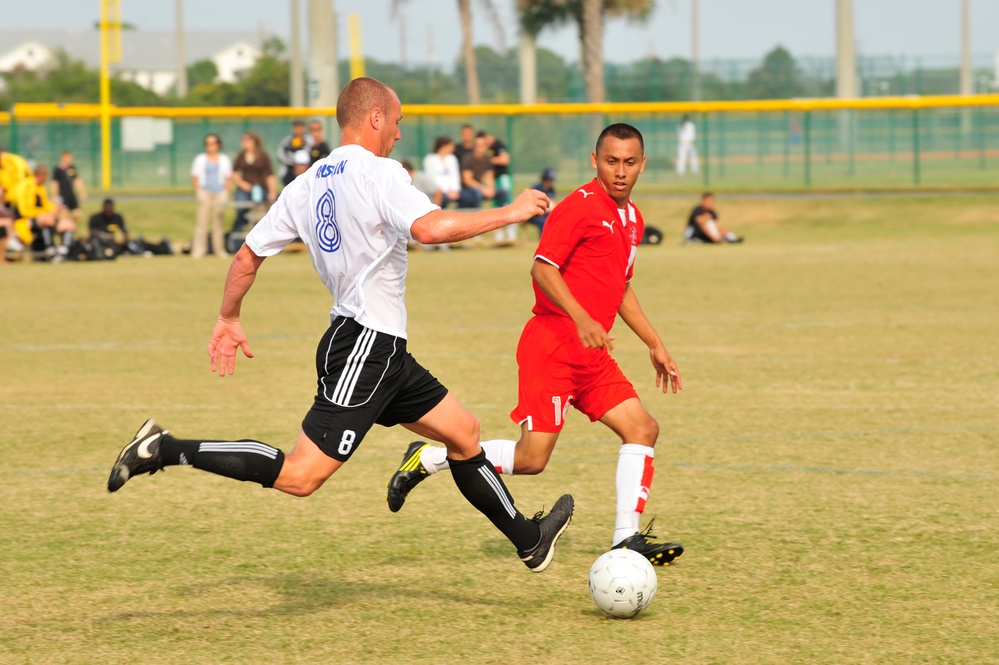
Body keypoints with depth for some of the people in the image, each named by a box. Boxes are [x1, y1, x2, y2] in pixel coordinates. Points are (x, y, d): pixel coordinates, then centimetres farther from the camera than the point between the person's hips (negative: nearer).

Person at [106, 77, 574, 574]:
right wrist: (510, 213, -18)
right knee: (300, 477, -13)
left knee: (463, 432, 19)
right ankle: (164, 450, -13)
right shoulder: (378, 173, -13)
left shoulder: (307, 184, 11)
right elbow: (430, 228, -30)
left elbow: (247, 257, 14)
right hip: (367, 345, -10)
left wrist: (228, 320, 28)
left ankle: (529, 542, 29)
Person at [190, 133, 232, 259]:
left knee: (218, 222, 2)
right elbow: (194, 177, 7)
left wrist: (226, 194, 2)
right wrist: (198, 192, -3)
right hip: (205, 193, -1)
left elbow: (228, 178, 12)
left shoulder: (224, 160, 11)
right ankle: (198, 250, -10)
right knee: (202, 221, -9)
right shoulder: (200, 159, 7)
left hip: (220, 193, 1)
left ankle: (219, 250, 5)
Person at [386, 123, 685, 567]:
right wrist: (581, 319, -29)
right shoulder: (580, 206, -11)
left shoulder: (631, 219, 18)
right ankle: (426, 460, 4)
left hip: (592, 354, 9)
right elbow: (542, 268, -19)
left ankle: (626, 539, -1)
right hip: (552, 343, -9)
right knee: (532, 458, -12)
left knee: (642, 429, -2)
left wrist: (655, 345, 29)